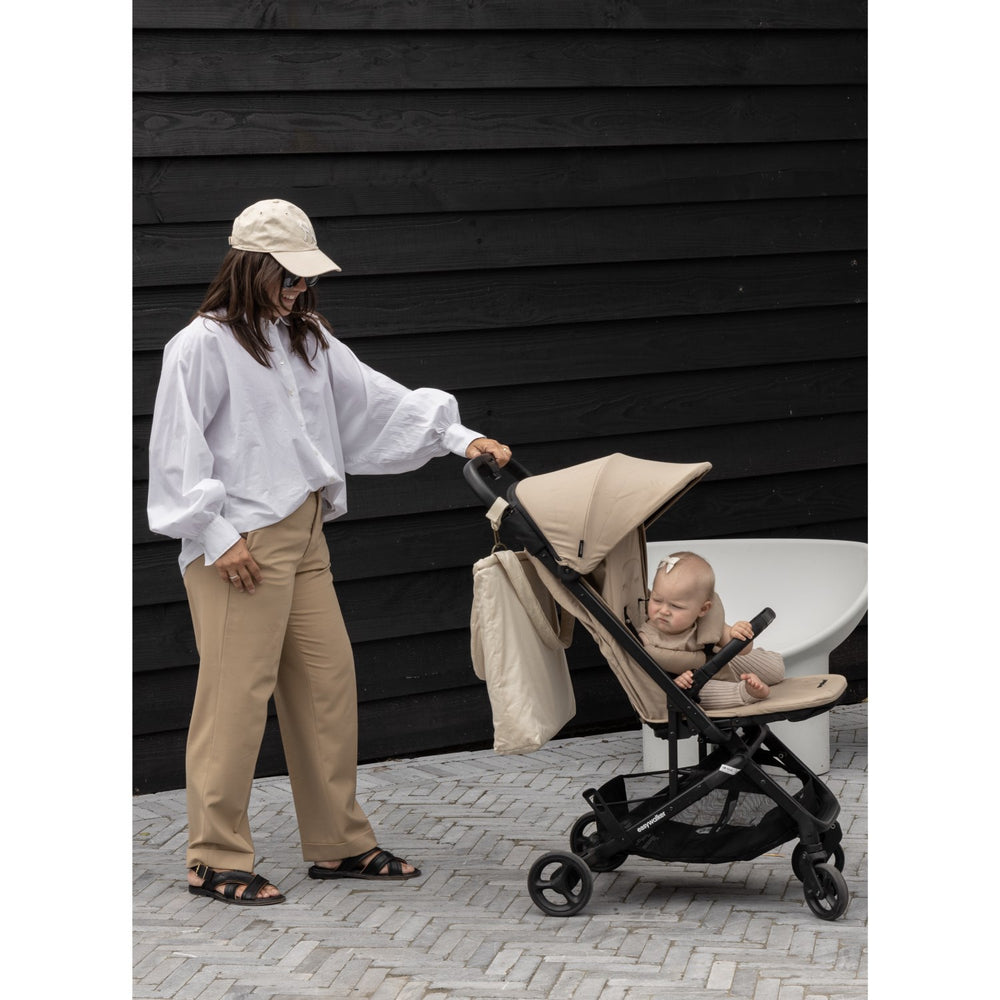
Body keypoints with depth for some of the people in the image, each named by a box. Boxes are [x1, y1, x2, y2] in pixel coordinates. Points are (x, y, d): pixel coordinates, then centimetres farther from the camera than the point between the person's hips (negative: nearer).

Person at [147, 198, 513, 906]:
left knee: (329, 686, 10)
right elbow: (178, 450, -10)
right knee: (236, 696, -7)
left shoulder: (308, 339, 15)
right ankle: (218, 860, 1)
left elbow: (378, 402, 13)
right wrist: (217, 535, -14)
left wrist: (459, 437, 3)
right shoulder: (205, 344, -8)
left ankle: (339, 843, 21)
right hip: (237, 545, -8)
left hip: (303, 537, 8)